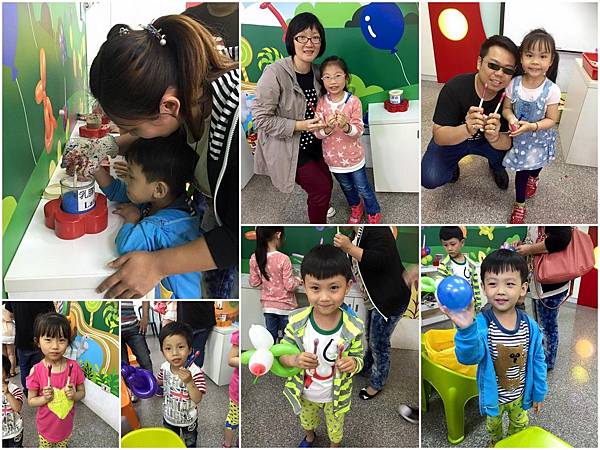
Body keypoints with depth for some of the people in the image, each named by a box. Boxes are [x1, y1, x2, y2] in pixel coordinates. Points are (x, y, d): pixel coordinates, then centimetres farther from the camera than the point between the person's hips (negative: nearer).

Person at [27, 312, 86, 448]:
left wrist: (74, 395, -23)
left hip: (66, 424, 1)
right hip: (46, 425, -1)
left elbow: (82, 392, -3)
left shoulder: (74, 367, -16)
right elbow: (30, 401, -9)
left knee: (63, 445, 25)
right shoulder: (36, 371, -20)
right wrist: (45, 398, -27)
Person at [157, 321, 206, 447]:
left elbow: (197, 399, -36)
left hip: (188, 419, -3)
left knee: (190, 442, 26)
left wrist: (189, 382, -49)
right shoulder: (165, 367, -19)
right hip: (169, 416, 4)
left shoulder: (195, 372, -35)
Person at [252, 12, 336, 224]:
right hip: (286, 147, -7)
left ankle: (319, 209, 51)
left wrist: (323, 123, -2)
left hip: (312, 143, 7)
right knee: (321, 188, -8)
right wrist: (299, 125, -28)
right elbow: (261, 118, -23)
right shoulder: (275, 73, -26)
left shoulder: (316, 71, -2)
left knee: (327, 183, 18)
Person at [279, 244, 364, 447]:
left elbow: (359, 359, -12)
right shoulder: (297, 322, -26)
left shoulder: (353, 328, -28)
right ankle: (309, 436, 67)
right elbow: (282, 355, -14)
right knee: (307, 419, 34)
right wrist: (295, 360, -36)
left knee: (335, 427, 30)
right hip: (305, 393, 1)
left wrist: (353, 364, -35)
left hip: (335, 396, -1)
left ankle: (335, 445, 62)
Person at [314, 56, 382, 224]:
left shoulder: (353, 101, -19)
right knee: (346, 187, 26)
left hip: (353, 156, -3)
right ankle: (356, 207, 52)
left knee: (363, 188, 15)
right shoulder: (321, 103, -12)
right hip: (333, 157, 3)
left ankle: (374, 213, 38)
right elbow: (317, 133, -12)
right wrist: (327, 128, -34)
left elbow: (359, 130, -18)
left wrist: (346, 126, -39)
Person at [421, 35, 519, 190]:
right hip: (453, 138, -2)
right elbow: (439, 137, -31)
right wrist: (467, 130, -51)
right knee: (430, 179, -24)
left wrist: (495, 138, -48)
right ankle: (452, 165, 13)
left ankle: (496, 166, 12)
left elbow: (508, 142, -23)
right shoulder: (455, 88, -30)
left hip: (487, 141, 2)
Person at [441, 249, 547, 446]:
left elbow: (537, 363, -7)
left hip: (520, 394, 2)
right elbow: (469, 355, -45)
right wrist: (466, 330, -64)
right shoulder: (480, 324, -29)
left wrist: (538, 393, 3)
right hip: (493, 395, -2)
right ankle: (496, 443, 60)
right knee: (493, 425, 28)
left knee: (520, 424, 30)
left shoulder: (530, 326, -20)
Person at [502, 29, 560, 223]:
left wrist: (531, 126, -33)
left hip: (540, 139, 0)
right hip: (519, 138, 0)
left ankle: (533, 177, 61)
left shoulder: (552, 90, -24)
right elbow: (506, 108, -4)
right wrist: (511, 118, -26)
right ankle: (519, 205, 31)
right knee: (521, 171, 11)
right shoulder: (514, 84, -18)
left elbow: (551, 120, -17)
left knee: (536, 165, 26)